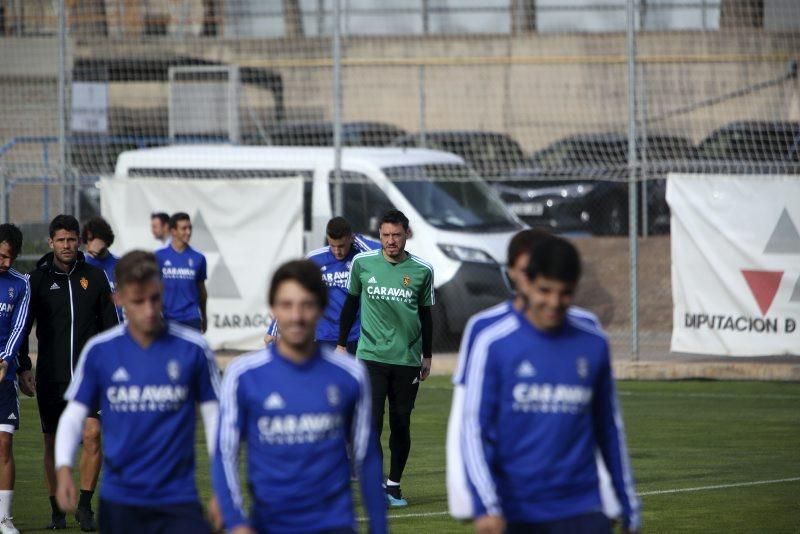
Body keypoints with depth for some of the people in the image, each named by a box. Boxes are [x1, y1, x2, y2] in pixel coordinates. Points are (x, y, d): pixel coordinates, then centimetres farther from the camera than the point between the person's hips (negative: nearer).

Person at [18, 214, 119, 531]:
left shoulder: (94, 277, 6)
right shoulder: (38, 279, 3)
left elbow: (110, 324, 10)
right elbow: (23, 326, 5)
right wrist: (23, 366, -2)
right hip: (51, 377, 0)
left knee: (93, 434, -14)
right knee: (53, 444, 4)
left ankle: (85, 505, -3)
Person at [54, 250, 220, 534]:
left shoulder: (193, 348, -4)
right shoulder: (99, 351, -2)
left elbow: (214, 416, 3)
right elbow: (73, 414, 4)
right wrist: (64, 469, -12)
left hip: (178, 500, -1)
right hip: (119, 500, 2)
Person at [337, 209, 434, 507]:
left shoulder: (422, 270, 0)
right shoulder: (362, 263, -1)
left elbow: (425, 314, 12)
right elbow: (351, 302, 13)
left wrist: (427, 356, 15)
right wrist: (342, 344, 13)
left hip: (407, 360, 1)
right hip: (371, 356, -1)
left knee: (401, 426, 6)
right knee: (372, 423, -11)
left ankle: (394, 485, 18)